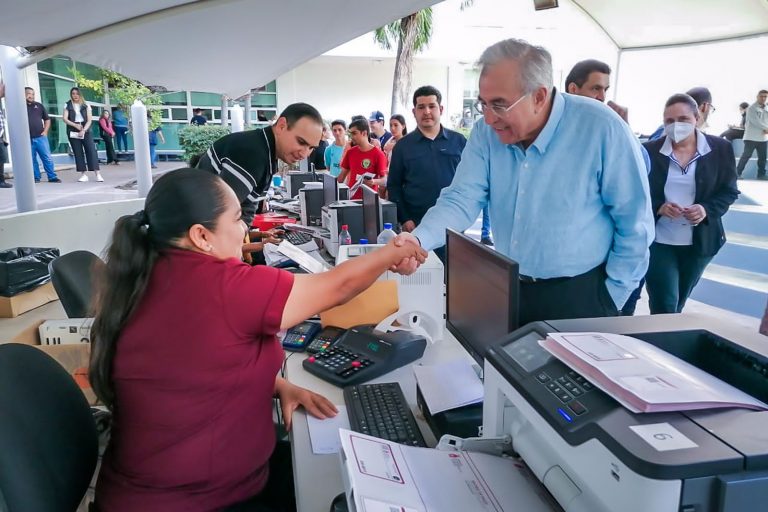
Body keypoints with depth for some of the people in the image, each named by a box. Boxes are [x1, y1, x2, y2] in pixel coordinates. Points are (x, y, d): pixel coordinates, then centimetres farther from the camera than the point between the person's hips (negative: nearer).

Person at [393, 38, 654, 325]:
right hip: (507, 290, 5)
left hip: (578, 297, -4)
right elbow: (462, 199, -10)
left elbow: (635, 225, -12)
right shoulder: (486, 132, -5)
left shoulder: (601, 129, -18)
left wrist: (610, 300, -10)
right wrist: (419, 240, -29)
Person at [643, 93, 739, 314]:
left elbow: (729, 191, 2)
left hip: (700, 241, 2)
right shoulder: (650, 150, -7)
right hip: (658, 240, -2)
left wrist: (707, 209, -17)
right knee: (663, 307, -5)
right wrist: (658, 207, -21)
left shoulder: (721, 149, -3)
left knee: (677, 305, 19)